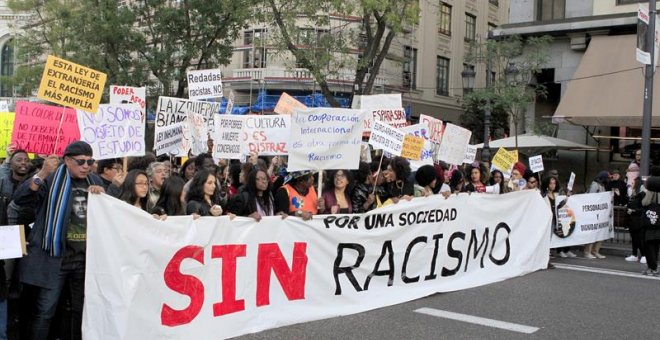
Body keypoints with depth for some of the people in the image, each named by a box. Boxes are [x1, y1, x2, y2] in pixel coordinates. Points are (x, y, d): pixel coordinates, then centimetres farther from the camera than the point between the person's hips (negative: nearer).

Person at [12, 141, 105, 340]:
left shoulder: (95, 181, 10)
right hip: (54, 256, -4)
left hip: (86, 257, 4)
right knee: (44, 311, -2)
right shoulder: (52, 179, -3)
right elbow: (19, 199, -16)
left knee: (82, 309, 14)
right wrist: (42, 174, -28)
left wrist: (102, 195, -7)